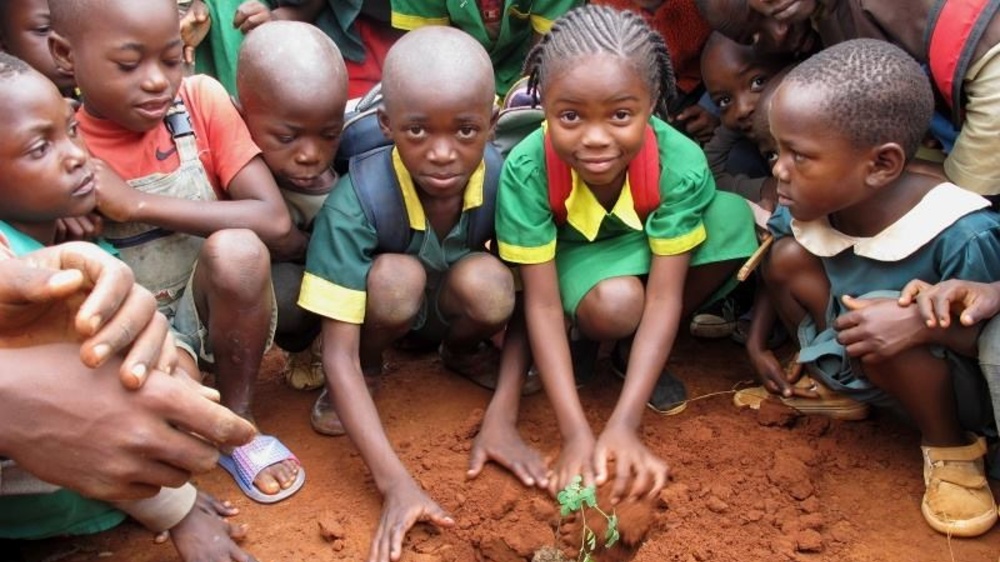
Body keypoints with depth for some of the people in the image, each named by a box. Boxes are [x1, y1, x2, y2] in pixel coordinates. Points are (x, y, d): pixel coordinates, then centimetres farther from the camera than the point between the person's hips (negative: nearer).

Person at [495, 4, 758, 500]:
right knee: (614, 304, -37)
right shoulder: (526, 170, -34)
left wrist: (623, 426, -37)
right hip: (569, 254, -2)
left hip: (649, 247, 3)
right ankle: (583, 347, 2)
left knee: (733, 217, -28)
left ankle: (634, 354, -6)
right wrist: (576, 433, -36)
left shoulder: (681, 164, -32)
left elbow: (663, 297, -29)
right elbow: (543, 306, -30)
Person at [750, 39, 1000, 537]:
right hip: (860, 364, 5)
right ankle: (835, 383, 8)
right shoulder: (809, 201, -15)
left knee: (884, 321, -36)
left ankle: (949, 450, -8)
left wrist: (923, 323, -39)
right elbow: (775, 274, 5)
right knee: (788, 254, -14)